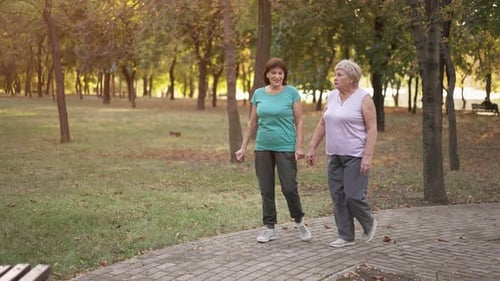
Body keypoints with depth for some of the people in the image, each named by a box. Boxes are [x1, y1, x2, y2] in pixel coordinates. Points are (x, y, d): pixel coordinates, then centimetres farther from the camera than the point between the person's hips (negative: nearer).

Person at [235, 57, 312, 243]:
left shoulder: (292, 92, -4)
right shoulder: (258, 94, 6)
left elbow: (299, 122, -3)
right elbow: (252, 123, 11)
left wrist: (300, 147, -12)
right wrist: (243, 147, 8)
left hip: (286, 148, -3)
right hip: (263, 148, 3)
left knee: (289, 188, -4)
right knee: (266, 190, 6)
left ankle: (299, 222, 19)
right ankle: (269, 228, 16)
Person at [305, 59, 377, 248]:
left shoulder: (364, 98, -9)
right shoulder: (332, 97, 9)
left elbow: (372, 129, -13)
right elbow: (322, 125, 14)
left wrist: (368, 157, -20)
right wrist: (312, 148, 10)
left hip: (355, 156, -6)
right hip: (334, 155, 6)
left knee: (353, 196, -9)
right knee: (338, 197, 5)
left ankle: (369, 223, 18)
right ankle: (346, 237, 12)